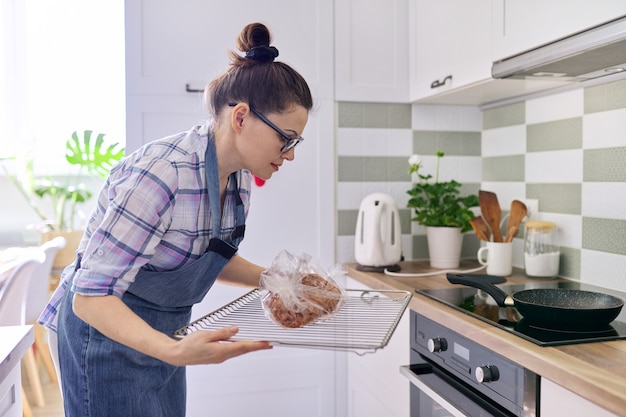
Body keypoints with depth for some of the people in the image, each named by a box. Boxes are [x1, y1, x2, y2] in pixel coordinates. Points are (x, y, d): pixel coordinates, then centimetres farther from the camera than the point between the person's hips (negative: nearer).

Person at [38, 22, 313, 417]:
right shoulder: (160, 173, -30)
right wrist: (174, 351, -40)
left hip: (162, 332, 8)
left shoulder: (239, 175, -5)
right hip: (106, 332, -7)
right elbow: (91, 296, -28)